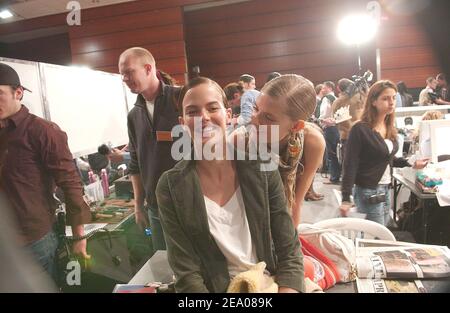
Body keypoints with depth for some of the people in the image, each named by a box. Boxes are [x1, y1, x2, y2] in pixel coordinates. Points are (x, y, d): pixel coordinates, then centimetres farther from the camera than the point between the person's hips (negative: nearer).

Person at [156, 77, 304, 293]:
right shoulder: (171, 188, -10)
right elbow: (187, 274, -9)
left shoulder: (262, 169, -6)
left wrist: (288, 287, -19)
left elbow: (289, 252, -4)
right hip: (215, 288, 0)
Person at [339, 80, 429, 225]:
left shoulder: (389, 128, 7)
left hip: (386, 189, 8)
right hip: (368, 191, -8)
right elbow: (350, 165, -17)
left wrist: (410, 163, 8)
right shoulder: (360, 129, -16)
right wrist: (346, 199, -20)